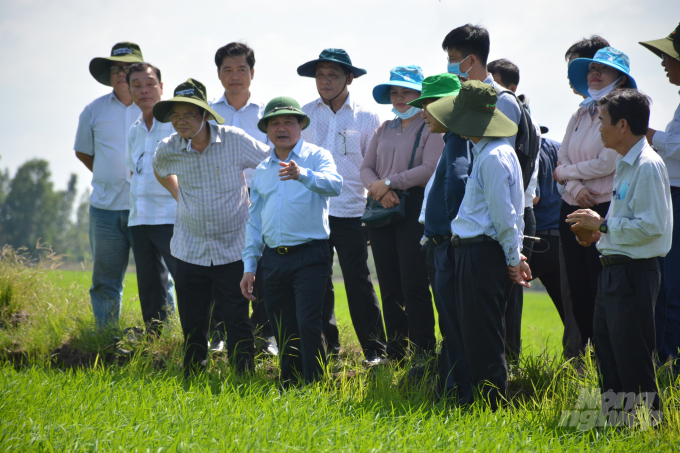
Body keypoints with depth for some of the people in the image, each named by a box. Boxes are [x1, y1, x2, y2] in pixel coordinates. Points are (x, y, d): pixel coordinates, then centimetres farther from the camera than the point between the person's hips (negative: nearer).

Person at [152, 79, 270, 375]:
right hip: (190, 251, 2)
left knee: (237, 323, -4)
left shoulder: (234, 140, -11)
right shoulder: (168, 150, -3)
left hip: (233, 250, -2)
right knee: (192, 326, 6)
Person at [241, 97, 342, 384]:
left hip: (309, 255, -5)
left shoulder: (317, 157, 1)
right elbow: (254, 222, 20)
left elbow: (334, 185, -21)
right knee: (283, 331, 8)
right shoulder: (262, 171, 17)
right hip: (274, 259, 5)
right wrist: (249, 266, 14)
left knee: (307, 324, -15)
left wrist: (302, 174, -39)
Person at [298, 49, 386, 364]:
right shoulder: (305, 115, 7)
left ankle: (375, 349, 3)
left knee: (358, 283, -4)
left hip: (351, 213, -2)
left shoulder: (365, 118, 3)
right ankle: (327, 346, 17)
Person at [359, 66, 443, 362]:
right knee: (389, 285, 6)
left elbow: (430, 168, -14)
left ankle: (424, 355, -5)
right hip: (382, 211, 6)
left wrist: (389, 182, -13)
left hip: (414, 209, -6)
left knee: (414, 285, -10)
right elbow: (366, 167, 13)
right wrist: (378, 189, -9)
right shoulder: (384, 130, 18)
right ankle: (394, 354, 11)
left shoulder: (430, 128, -1)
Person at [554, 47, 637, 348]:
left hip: (605, 209, -7)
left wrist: (566, 173, -2)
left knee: (601, 288, -8)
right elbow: (563, 159, 11)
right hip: (573, 208, 7)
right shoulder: (580, 115, 15)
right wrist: (575, 188, -9)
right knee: (577, 289, 9)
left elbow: (606, 164, -15)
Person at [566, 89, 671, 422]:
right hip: (614, 270, 11)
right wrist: (598, 231, 10)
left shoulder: (648, 166, -16)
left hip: (634, 272, -11)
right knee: (606, 353, 15)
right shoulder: (625, 165, 16)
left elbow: (651, 225, -23)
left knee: (633, 361, -8)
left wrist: (602, 224, -15)